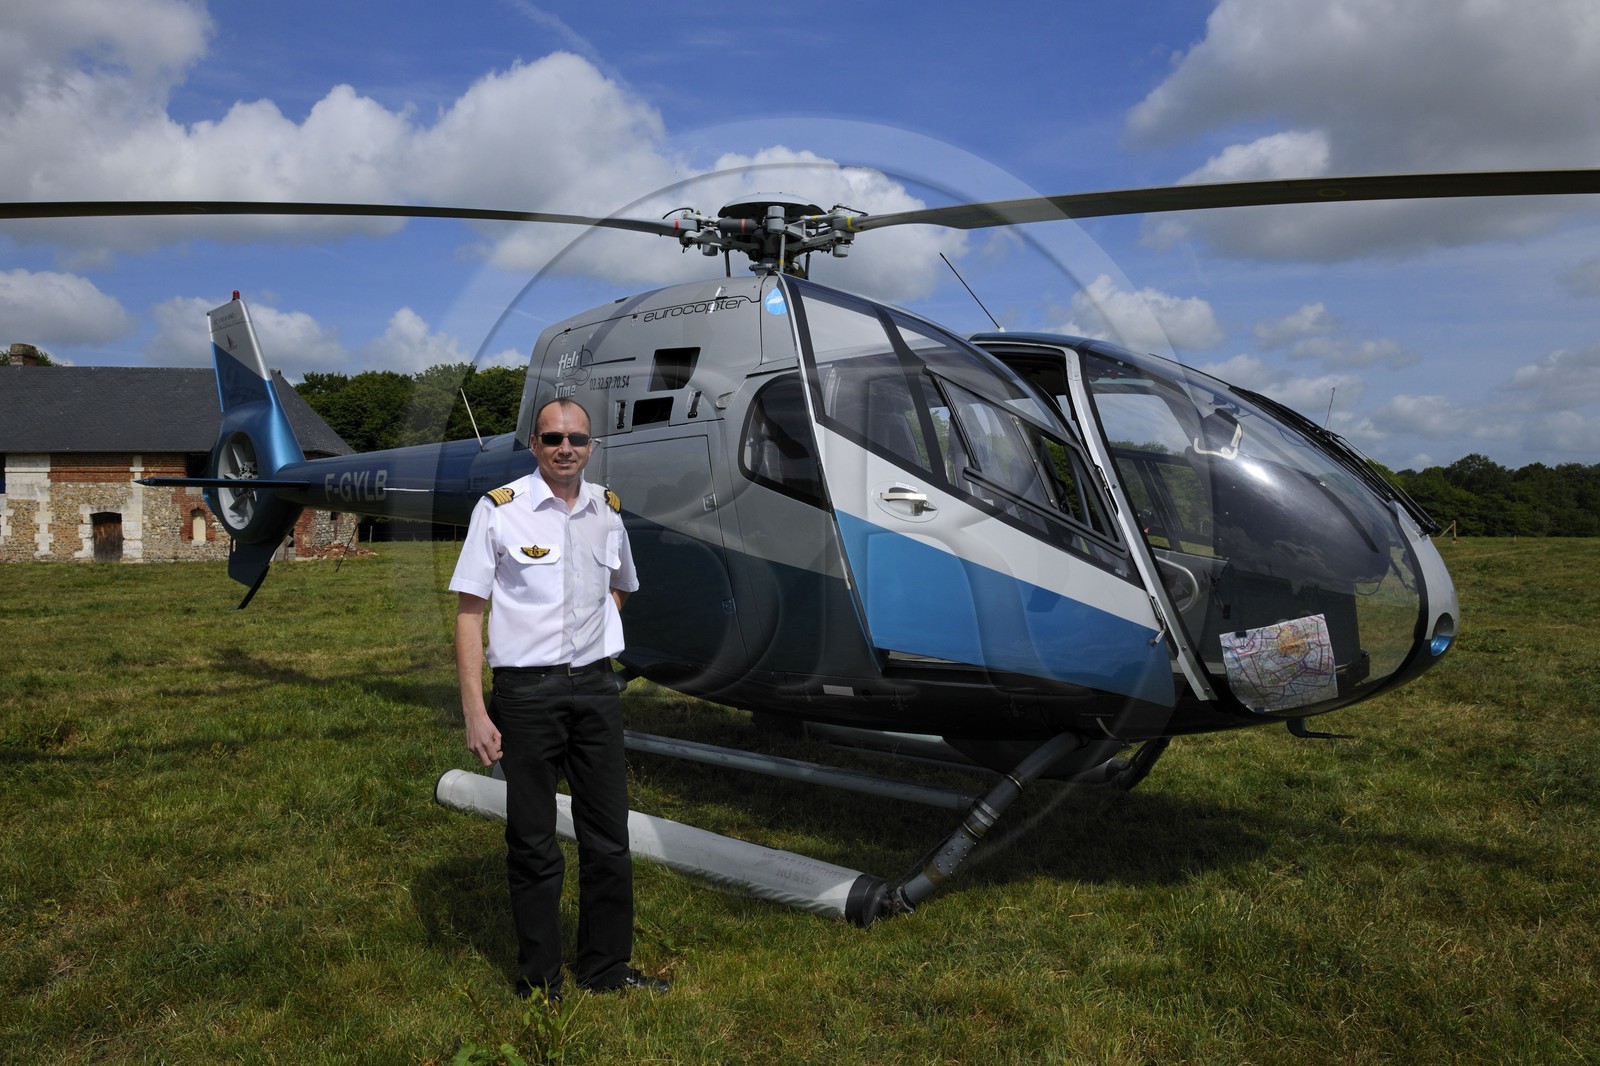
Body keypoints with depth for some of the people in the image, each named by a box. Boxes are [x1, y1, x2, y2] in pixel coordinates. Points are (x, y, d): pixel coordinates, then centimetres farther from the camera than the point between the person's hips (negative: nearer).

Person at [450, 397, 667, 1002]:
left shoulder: (607, 510, 6)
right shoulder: (499, 509, -7)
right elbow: (469, 613, -7)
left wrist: (599, 630, 7)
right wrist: (475, 711, -13)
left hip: (595, 685, 4)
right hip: (526, 688, -4)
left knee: (609, 836, 11)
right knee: (533, 842, 7)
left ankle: (606, 968, 28)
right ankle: (538, 982, 23)